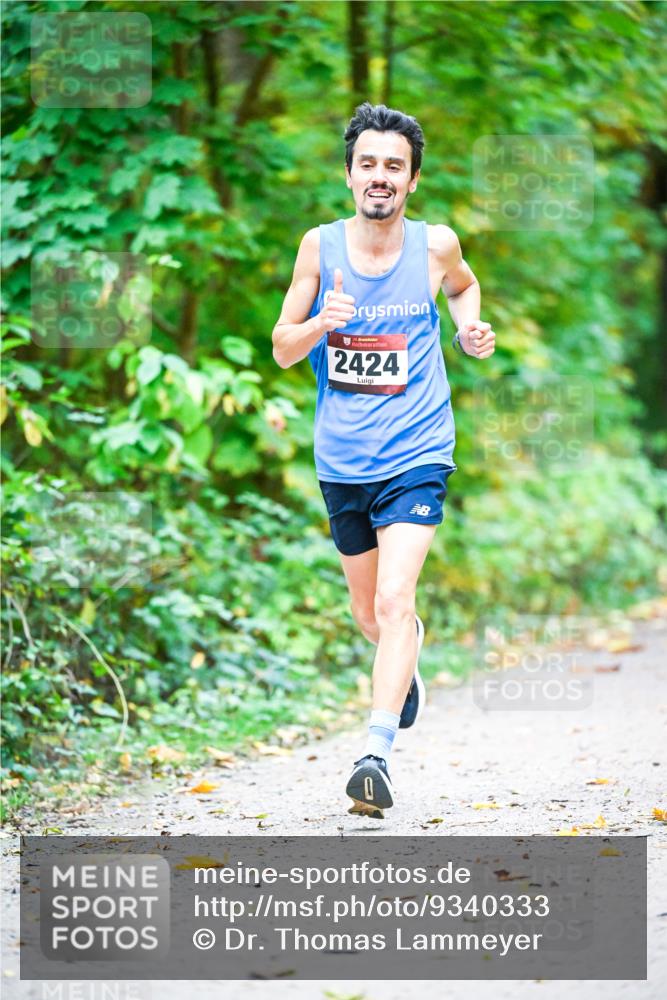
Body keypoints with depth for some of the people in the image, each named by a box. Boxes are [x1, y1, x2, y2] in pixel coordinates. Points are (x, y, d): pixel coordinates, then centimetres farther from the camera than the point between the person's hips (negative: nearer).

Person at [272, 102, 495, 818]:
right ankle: (407, 661, 51)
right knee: (368, 612, 17)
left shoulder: (435, 244, -3)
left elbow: (463, 285, 21)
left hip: (415, 456, -2)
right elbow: (282, 349, 2)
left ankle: (376, 753, -23)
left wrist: (470, 327, 0)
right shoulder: (320, 246, -3)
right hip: (341, 461, 3)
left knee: (394, 601, -19)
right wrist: (322, 322, -19)